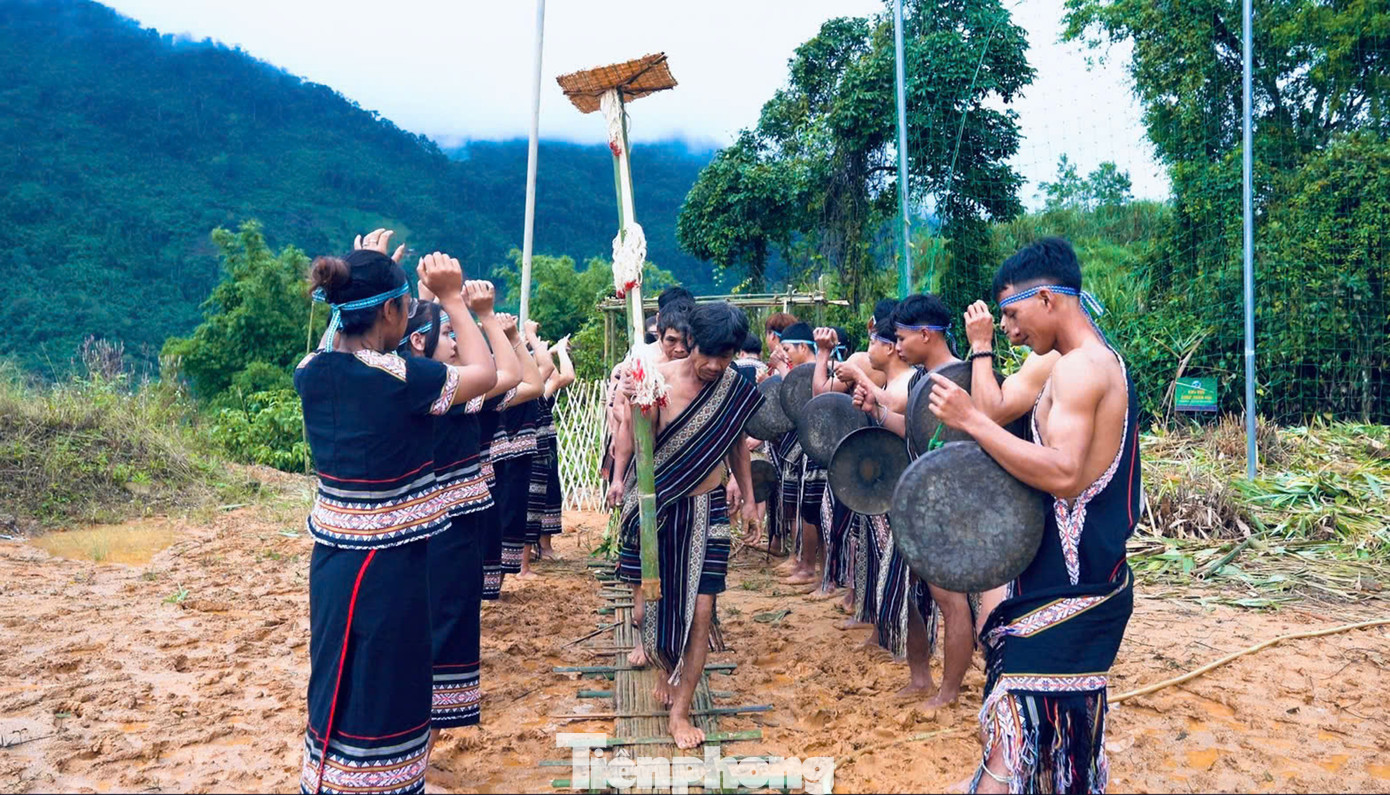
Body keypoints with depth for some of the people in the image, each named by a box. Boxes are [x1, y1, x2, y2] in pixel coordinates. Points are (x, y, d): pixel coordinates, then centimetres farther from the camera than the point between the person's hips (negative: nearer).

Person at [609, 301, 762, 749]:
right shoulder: (659, 380, -13)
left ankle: (680, 710, 9)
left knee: (700, 611, -3)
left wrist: (747, 496, 18)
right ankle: (666, 668, 42)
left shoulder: (736, 389, -3)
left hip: (707, 510, 1)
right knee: (654, 601, 12)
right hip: (658, 507, -1)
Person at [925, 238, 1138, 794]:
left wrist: (970, 420, -24)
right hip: (1084, 579, 10)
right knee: (1066, 732, 19)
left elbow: (1063, 474, -29)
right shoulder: (1105, 363, 15)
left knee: (1015, 739, -6)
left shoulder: (1079, 367, -17)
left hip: (1068, 588, -10)